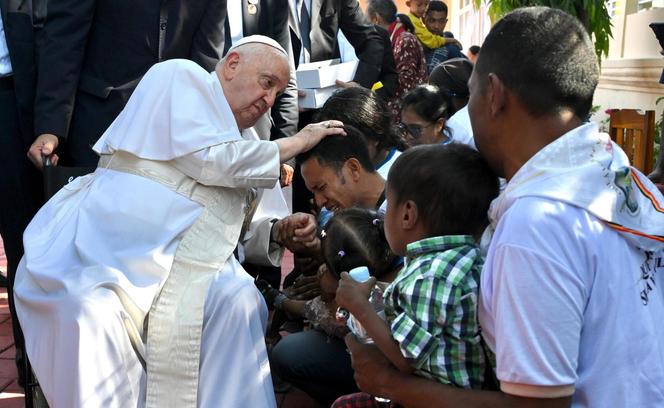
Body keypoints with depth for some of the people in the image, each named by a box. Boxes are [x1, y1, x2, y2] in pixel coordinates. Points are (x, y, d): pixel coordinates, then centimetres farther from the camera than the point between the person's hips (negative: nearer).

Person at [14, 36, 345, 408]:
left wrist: (277, 232, 4)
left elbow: (228, 232, 24)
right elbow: (205, 159, -13)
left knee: (237, 300, -22)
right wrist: (294, 144, -2)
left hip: (170, 265, 6)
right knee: (94, 313, -34)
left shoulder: (237, 145, 23)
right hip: (99, 248, -6)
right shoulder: (184, 76, 4)